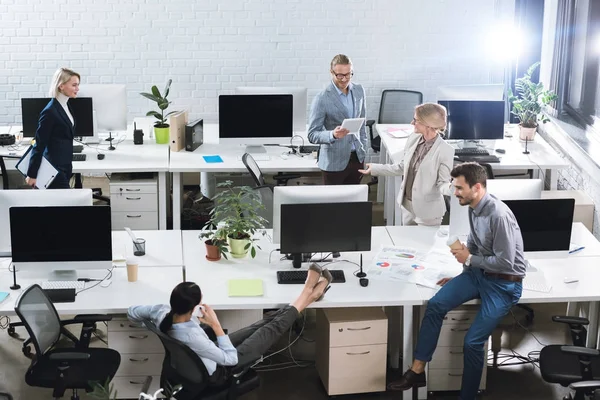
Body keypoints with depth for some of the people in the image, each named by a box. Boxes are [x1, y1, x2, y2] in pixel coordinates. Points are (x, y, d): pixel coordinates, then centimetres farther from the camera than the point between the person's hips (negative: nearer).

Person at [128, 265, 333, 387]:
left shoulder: (161, 312, -25)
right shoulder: (190, 337, -46)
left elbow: (131, 312, -1)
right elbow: (231, 358, -33)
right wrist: (216, 325, -31)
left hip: (210, 356, 7)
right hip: (218, 372, -7)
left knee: (263, 324, 12)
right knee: (272, 329, 1)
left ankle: (307, 296, 25)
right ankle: (308, 295, 22)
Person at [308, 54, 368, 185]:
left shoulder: (359, 91, 4)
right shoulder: (322, 99, -14)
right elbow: (312, 135, -14)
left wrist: (363, 147, 14)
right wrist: (333, 135, -31)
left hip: (357, 158, 5)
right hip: (334, 161, -5)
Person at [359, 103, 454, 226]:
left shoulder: (445, 151, -23)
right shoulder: (413, 138, -2)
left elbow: (443, 183, -17)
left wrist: (453, 189, -41)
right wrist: (375, 168, 14)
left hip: (427, 211, -7)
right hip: (407, 205, 7)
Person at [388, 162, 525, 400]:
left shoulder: (499, 215, -26)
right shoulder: (474, 209, 2)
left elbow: (505, 262, -24)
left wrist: (469, 259, -13)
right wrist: (462, 277, 13)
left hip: (504, 283, -7)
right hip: (479, 273, 7)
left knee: (473, 342, -12)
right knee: (435, 305, -13)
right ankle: (417, 370, -6)